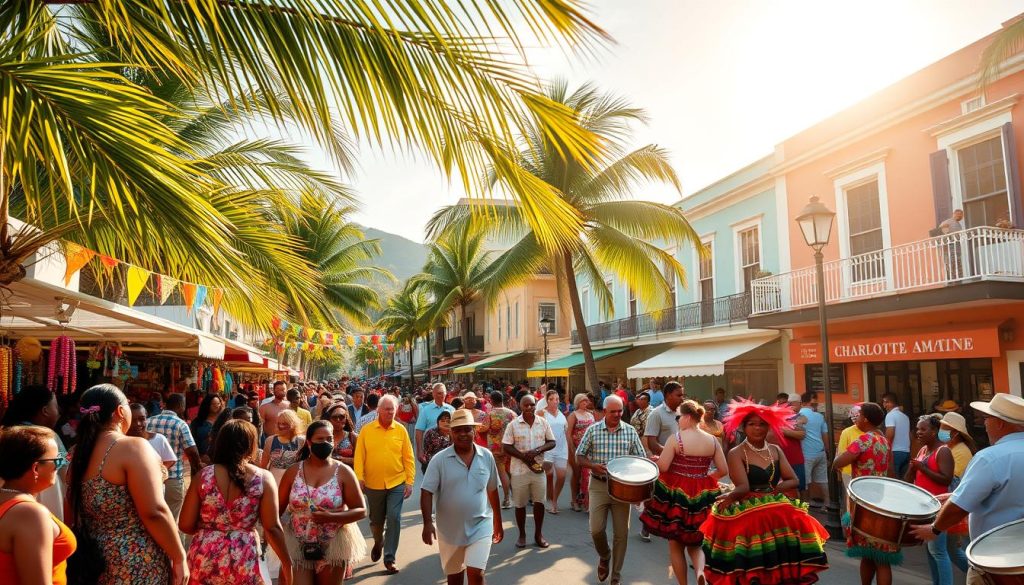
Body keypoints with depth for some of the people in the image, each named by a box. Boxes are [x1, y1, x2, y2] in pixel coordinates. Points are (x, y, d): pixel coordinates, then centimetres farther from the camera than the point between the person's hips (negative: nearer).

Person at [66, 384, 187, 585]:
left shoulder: (79, 454, 7)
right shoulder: (133, 447, -17)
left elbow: (71, 518, 15)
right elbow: (154, 512, -23)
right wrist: (179, 557, -15)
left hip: (94, 565, 8)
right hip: (136, 568, -8)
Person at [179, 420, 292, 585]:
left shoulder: (204, 475, -2)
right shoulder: (264, 478, -7)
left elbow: (185, 525, -1)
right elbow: (272, 528, -9)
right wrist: (286, 562, 2)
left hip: (203, 561, 2)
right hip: (243, 563, -1)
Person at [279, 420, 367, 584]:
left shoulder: (343, 472, -7)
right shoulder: (293, 471, -1)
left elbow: (361, 511, -8)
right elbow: (278, 508, 6)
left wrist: (331, 517, -21)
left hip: (333, 546, 0)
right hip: (297, 546, 1)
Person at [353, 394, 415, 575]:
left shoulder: (401, 430, -4)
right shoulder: (367, 430, -4)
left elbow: (408, 458, -2)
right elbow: (359, 456, -3)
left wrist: (409, 482, -5)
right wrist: (359, 478, -11)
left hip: (396, 483, -1)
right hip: (373, 484, 1)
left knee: (394, 520, -6)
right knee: (376, 520, 18)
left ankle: (389, 558, 7)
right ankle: (378, 542, 48)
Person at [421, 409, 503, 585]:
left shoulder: (487, 456, -3)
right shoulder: (439, 460, -10)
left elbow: (492, 491, 7)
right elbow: (426, 492, -11)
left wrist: (498, 523, 13)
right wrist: (428, 523, -22)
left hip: (480, 526, 0)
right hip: (449, 529, 0)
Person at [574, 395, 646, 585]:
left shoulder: (630, 431, 0)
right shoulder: (593, 430, -2)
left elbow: (641, 458, 4)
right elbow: (579, 456, 1)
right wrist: (593, 465, -18)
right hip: (598, 485, -1)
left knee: (621, 533, 4)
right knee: (596, 529, -4)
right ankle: (604, 557, 30)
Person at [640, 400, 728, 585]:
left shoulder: (675, 438, -13)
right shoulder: (713, 440, 0)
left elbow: (662, 467, -17)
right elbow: (723, 470, 2)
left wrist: (656, 460, 4)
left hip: (676, 495, -4)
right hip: (702, 496, 4)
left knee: (675, 544, 14)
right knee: (695, 543, 19)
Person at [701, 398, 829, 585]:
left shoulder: (775, 450, 11)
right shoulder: (736, 453, -7)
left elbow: (793, 480, 3)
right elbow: (743, 487, -18)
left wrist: (772, 491, -11)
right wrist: (732, 497, -40)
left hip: (779, 514, 5)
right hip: (747, 516, -5)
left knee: (781, 566, -5)